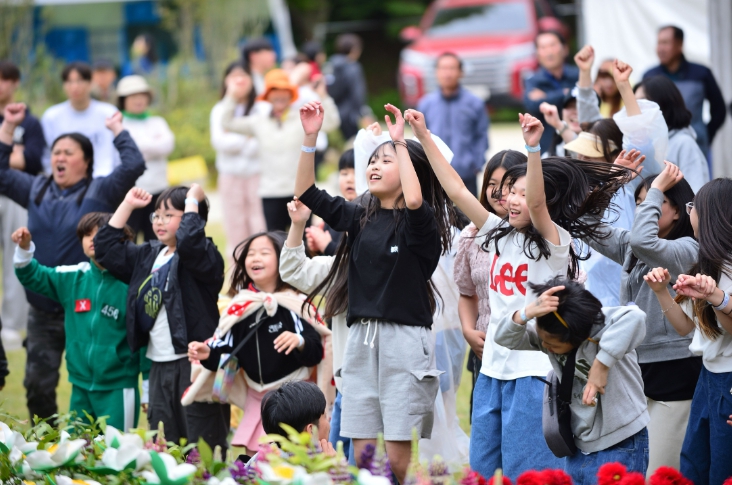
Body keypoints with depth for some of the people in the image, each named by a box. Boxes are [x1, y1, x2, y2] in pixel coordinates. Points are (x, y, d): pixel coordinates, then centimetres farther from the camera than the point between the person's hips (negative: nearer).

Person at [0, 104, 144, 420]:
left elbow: (134, 166, -12)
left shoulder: (100, 192, -1)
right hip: (43, 310, 4)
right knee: (37, 384, 7)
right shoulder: (37, 190, 12)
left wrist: (118, 130, -4)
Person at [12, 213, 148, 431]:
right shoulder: (72, 278, 5)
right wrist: (24, 249, -9)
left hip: (118, 390, -5)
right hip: (81, 388, 5)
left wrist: (149, 392, -6)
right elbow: (33, 276, 12)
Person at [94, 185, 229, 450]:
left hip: (193, 360, -8)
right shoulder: (148, 255, 16)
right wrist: (127, 205, 17)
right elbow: (106, 248, 20)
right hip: (160, 365, 8)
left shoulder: (203, 255, -6)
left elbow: (189, 242, -28)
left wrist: (192, 201, -15)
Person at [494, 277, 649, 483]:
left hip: (620, 448, -7)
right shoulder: (551, 333, -3)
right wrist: (528, 313, -31)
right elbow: (504, 338, -11)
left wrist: (601, 365, -39)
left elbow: (634, 318, -41)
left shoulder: (601, 325, -21)